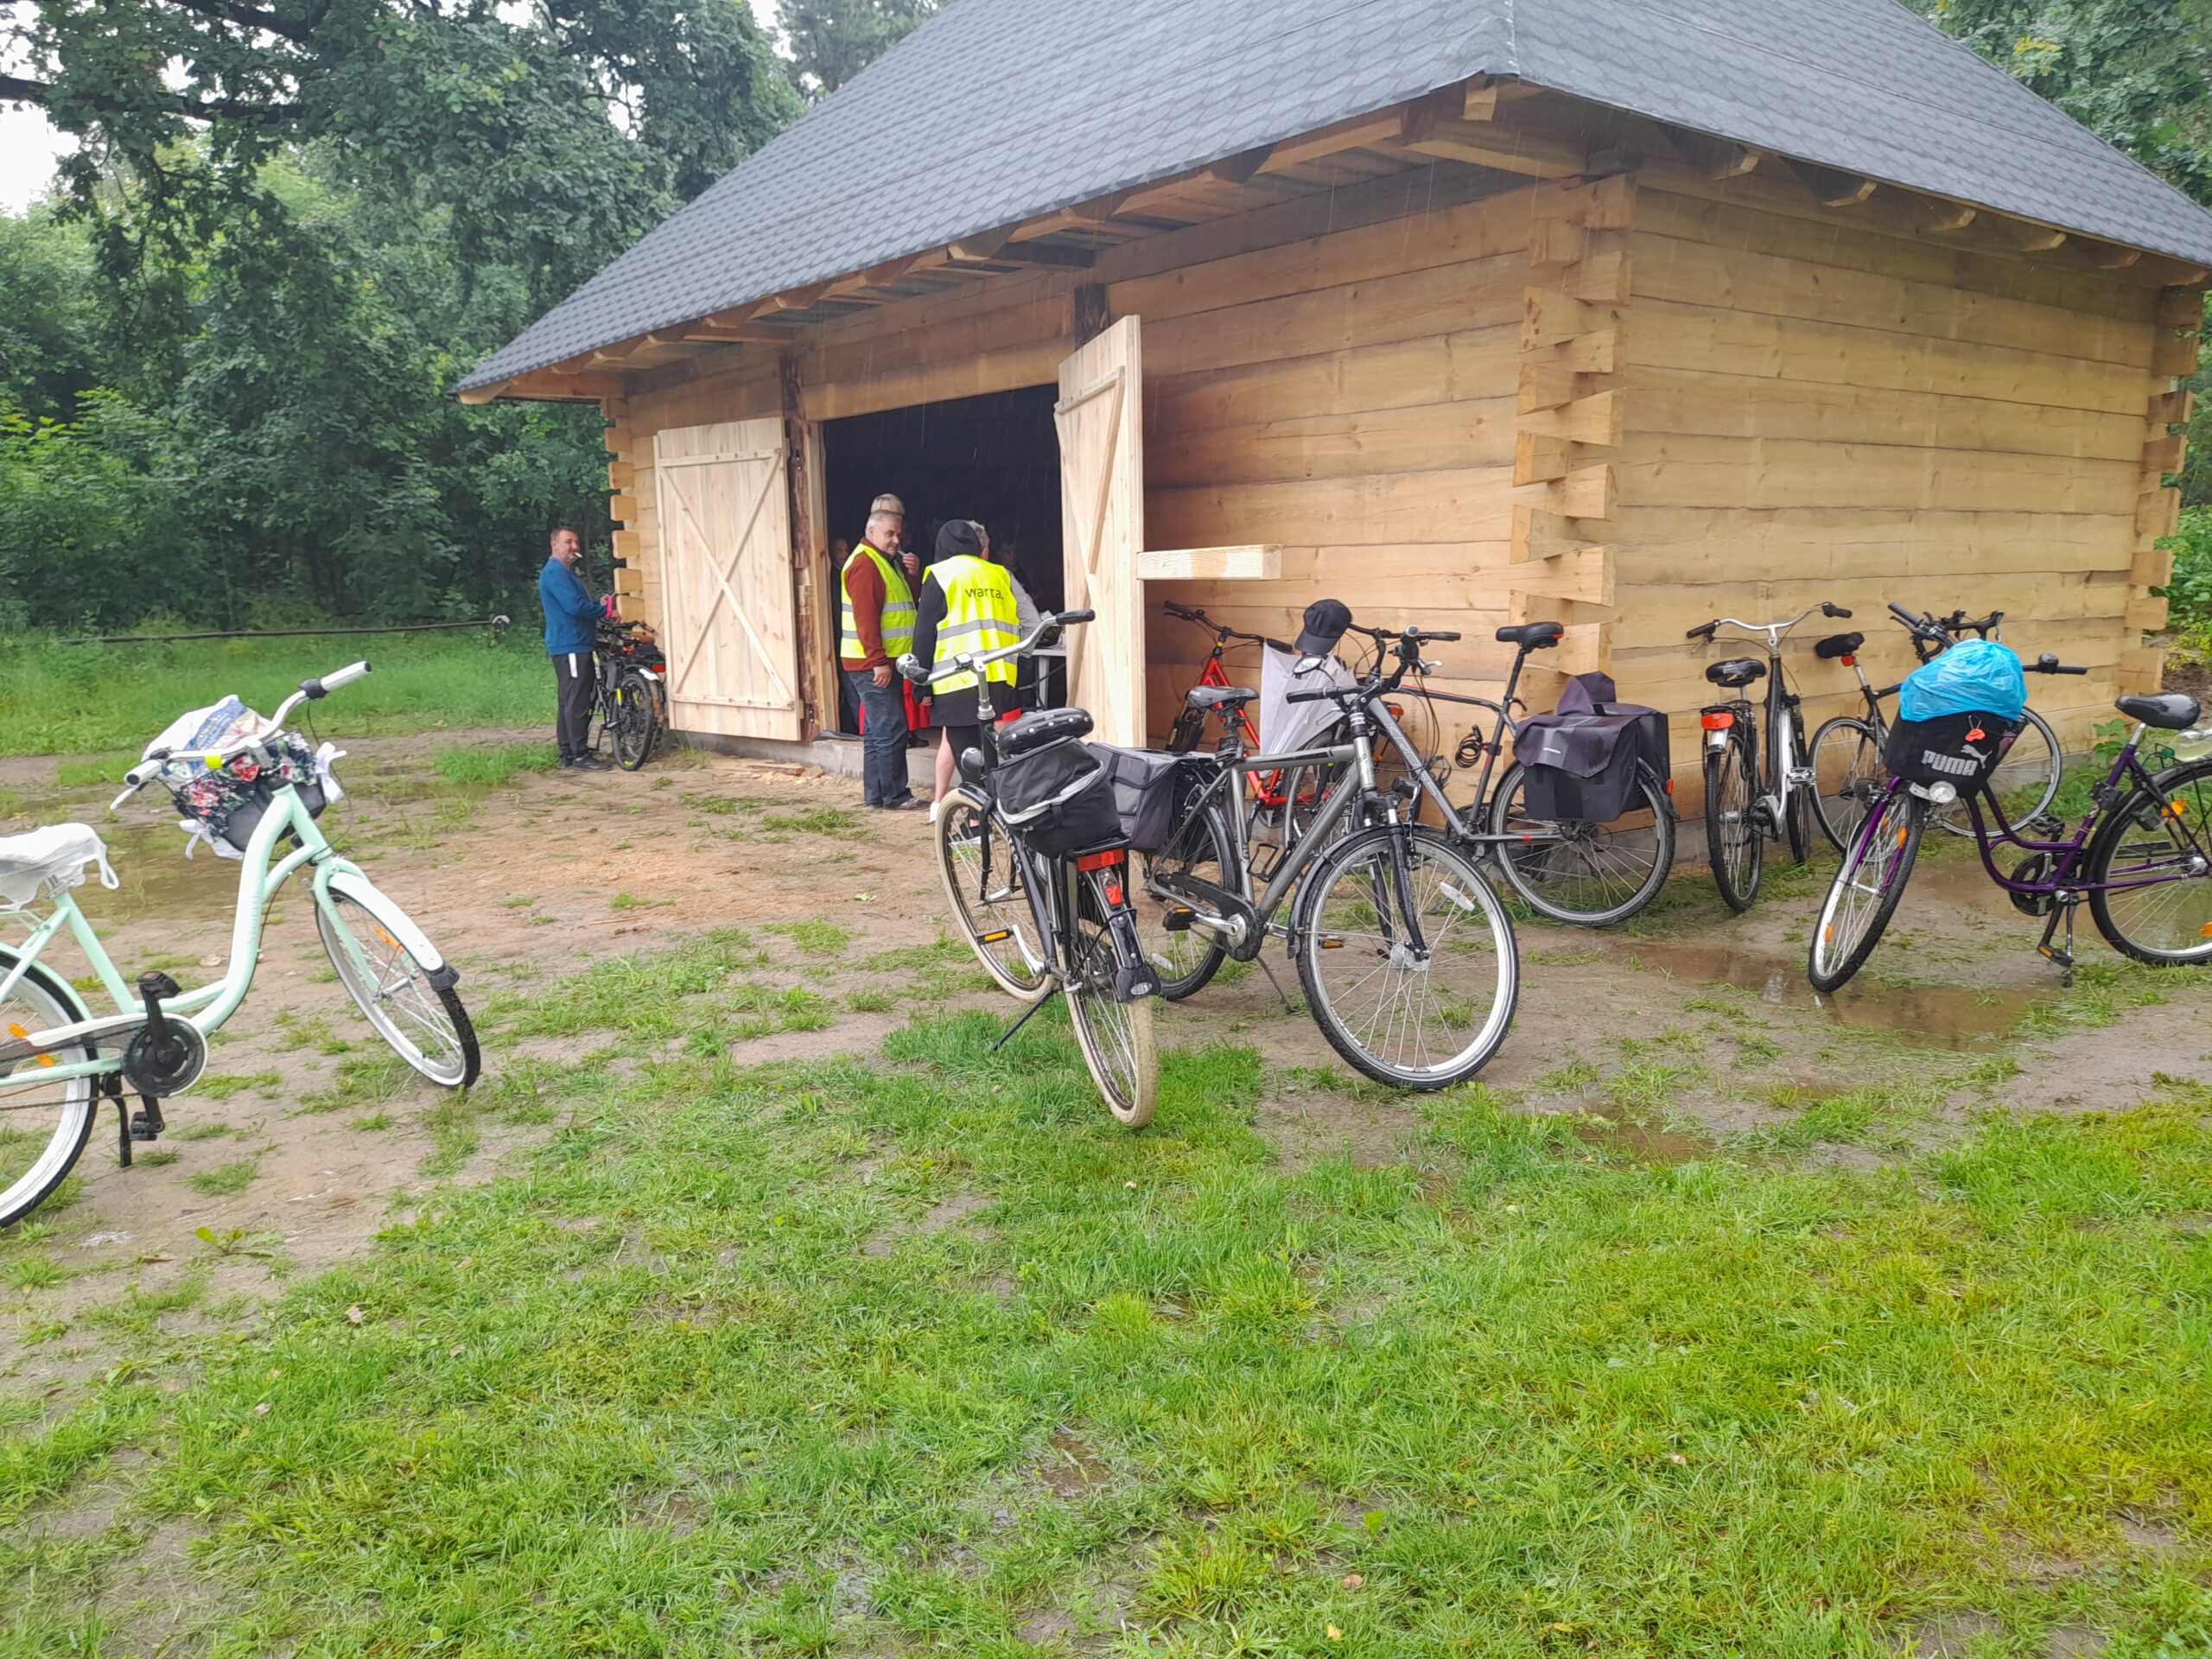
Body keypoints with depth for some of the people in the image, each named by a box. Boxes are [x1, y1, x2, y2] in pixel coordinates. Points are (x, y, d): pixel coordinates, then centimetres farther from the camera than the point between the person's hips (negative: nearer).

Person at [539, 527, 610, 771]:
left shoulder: (566, 573, 22)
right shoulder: (555, 573, -12)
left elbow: (580, 603, 27)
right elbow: (575, 607, -21)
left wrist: (599, 603, 8)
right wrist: (604, 611, -8)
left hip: (577, 645, 11)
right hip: (569, 647, -11)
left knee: (568, 702, 12)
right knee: (578, 702, -11)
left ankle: (568, 755, 16)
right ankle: (580, 755, -10)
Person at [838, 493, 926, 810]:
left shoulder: (889, 561, 19)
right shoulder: (865, 564, -13)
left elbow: (908, 602, 23)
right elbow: (865, 618, -20)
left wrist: (910, 575, 4)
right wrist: (878, 661, -24)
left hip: (884, 662, 10)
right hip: (872, 665, -10)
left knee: (877, 731, 12)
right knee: (891, 730, -10)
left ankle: (875, 794, 17)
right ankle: (894, 796, -6)